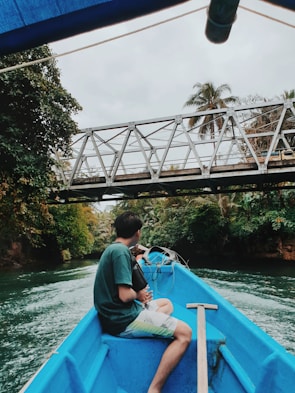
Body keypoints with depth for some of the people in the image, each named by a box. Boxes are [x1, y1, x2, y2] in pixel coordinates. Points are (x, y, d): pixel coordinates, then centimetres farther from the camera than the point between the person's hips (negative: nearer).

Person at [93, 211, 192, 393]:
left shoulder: (112, 248, 12)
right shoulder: (121, 251, -18)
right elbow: (125, 295, -24)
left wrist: (139, 295, 4)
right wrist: (138, 295, -2)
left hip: (117, 314, 10)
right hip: (123, 320, -10)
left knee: (166, 303, 25)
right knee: (184, 332, -13)